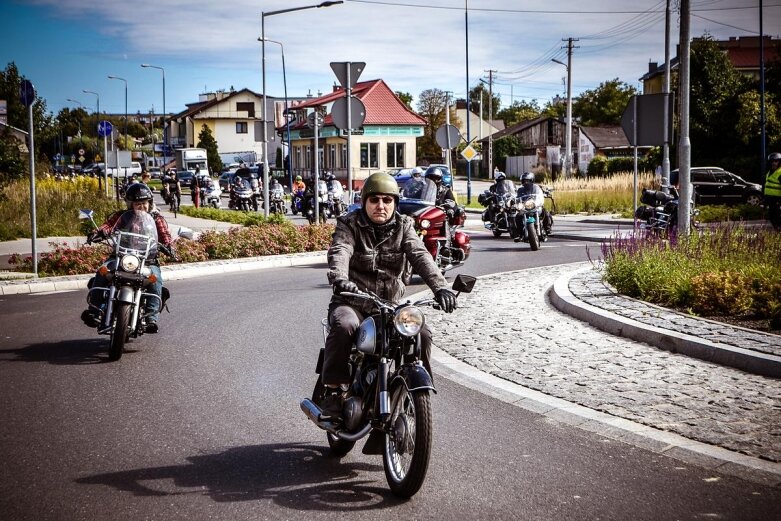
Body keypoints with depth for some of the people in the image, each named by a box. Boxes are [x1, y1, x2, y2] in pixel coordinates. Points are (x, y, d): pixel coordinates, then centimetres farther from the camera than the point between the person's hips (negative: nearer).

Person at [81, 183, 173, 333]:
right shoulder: (121, 216, 13)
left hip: (148, 260, -1)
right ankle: (94, 311, -24)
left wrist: (167, 244, -27)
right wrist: (99, 232, -28)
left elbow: (164, 234, -3)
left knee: (155, 280, -31)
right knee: (102, 273, -23)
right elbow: (109, 224, -5)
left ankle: (152, 318, -33)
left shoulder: (156, 219, 11)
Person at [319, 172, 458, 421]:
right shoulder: (349, 225, -1)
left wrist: (439, 286, -29)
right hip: (352, 302, -3)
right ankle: (333, 391, -23)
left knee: (421, 334, -18)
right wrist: (339, 279, -45)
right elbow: (339, 253, -21)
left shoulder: (403, 227, 6)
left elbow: (421, 256, -10)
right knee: (344, 326, -34)